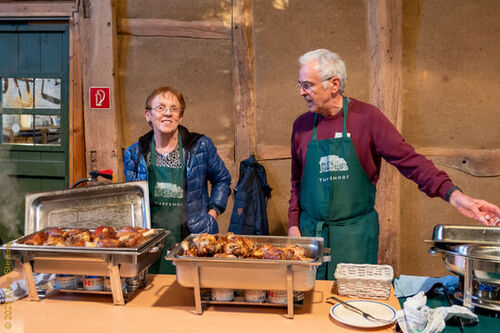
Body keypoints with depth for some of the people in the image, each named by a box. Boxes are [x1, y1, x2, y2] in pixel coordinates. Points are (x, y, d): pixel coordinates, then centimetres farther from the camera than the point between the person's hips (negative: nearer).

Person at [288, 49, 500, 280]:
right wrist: (293, 225, 4)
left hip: (355, 234, -3)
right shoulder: (302, 125, 5)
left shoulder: (366, 117, -6)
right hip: (310, 231, 3)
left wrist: (453, 195, -23)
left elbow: (408, 159, -11)